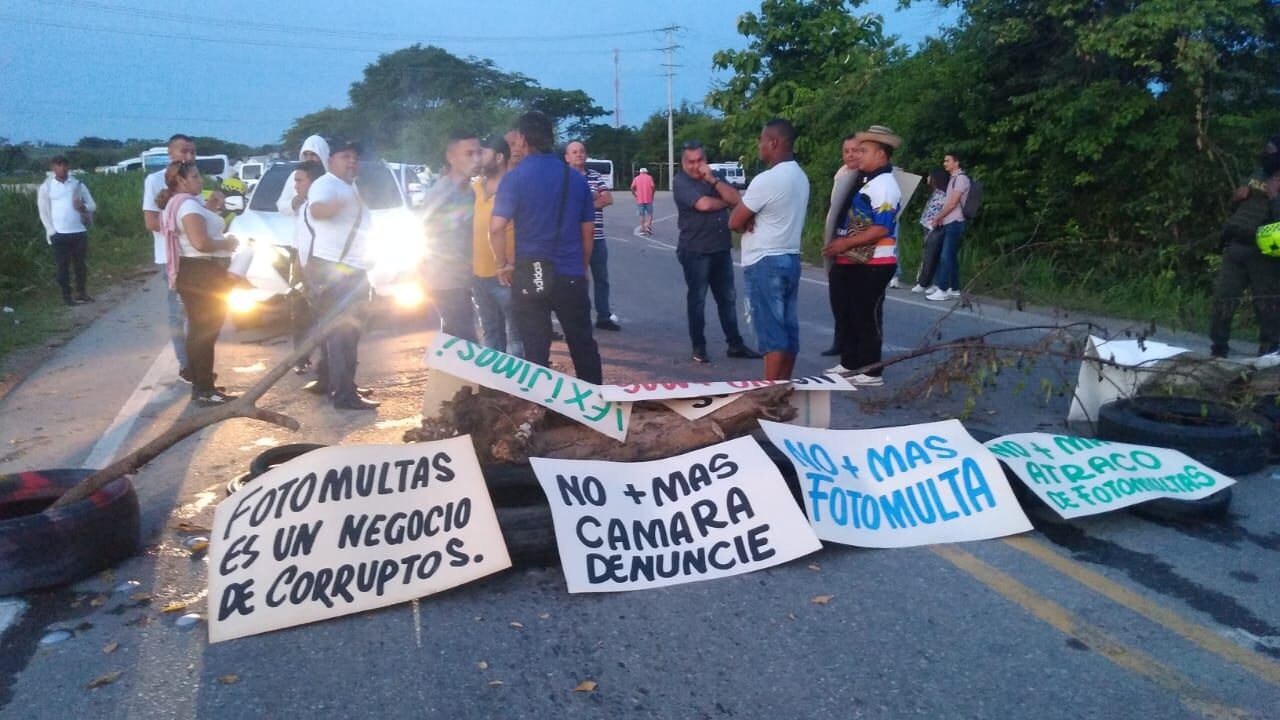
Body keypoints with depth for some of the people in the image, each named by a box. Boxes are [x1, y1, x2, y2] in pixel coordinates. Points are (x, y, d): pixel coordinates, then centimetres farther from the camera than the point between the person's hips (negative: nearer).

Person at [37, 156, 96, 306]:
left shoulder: (78, 185, 7)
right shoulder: (46, 187, 1)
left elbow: (93, 205, 8)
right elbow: (44, 212, 1)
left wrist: (84, 206, -15)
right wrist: (52, 232, -6)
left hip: (79, 231, 2)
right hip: (59, 234, -2)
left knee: (80, 263, 10)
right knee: (63, 265, 2)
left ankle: (81, 293, 21)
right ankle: (66, 295, 10)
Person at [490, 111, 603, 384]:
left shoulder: (515, 178, -8)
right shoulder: (576, 178, 5)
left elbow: (496, 228, -16)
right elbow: (588, 230, 10)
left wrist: (503, 264, -1)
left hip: (530, 275, -3)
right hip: (571, 275, 3)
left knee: (535, 350, 5)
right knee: (583, 345, 14)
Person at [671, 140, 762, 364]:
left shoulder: (715, 177, 13)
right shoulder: (681, 182, -7)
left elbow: (737, 199, -1)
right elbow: (703, 204, -22)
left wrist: (713, 180, -11)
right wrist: (725, 201, -2)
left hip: (722, 249, 6)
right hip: (695, 251, -6)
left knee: (728, 298, 10)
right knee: (697, 299, 3)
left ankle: (735, 344, 17)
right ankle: (699, 347, 11)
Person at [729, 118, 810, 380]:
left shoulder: (766, 180, -18)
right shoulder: (800, 177, 12)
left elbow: (735, 222, -12)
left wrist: (749, 223, 8)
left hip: (765, 263, -9)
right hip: (790, 259, 9)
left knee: (771, 333, -6)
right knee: (788, 330, 10)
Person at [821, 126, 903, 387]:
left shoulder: (883, 185, -17)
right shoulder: (869, 181, 14)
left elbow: (881, 229, -24)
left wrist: (845, 243, -21)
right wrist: (839, 244, 12)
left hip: (872, 265, -10)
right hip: (856, 263, 10)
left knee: (867, 317, -1)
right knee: (850, 314, 17)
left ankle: (869, 372, 10)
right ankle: (850, 364, 29)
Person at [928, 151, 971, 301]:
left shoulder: (961, 178, -10)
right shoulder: (953, 178, 19)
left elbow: (952, 203, -15)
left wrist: (937, 218, -8)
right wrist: (940, 219, 8)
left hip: (954, 223, -9)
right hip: (949, 223, 9)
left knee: (946, 256, -11)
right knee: (951, 256, 9)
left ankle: (943, 290, -11)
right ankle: (954, 289, 12)